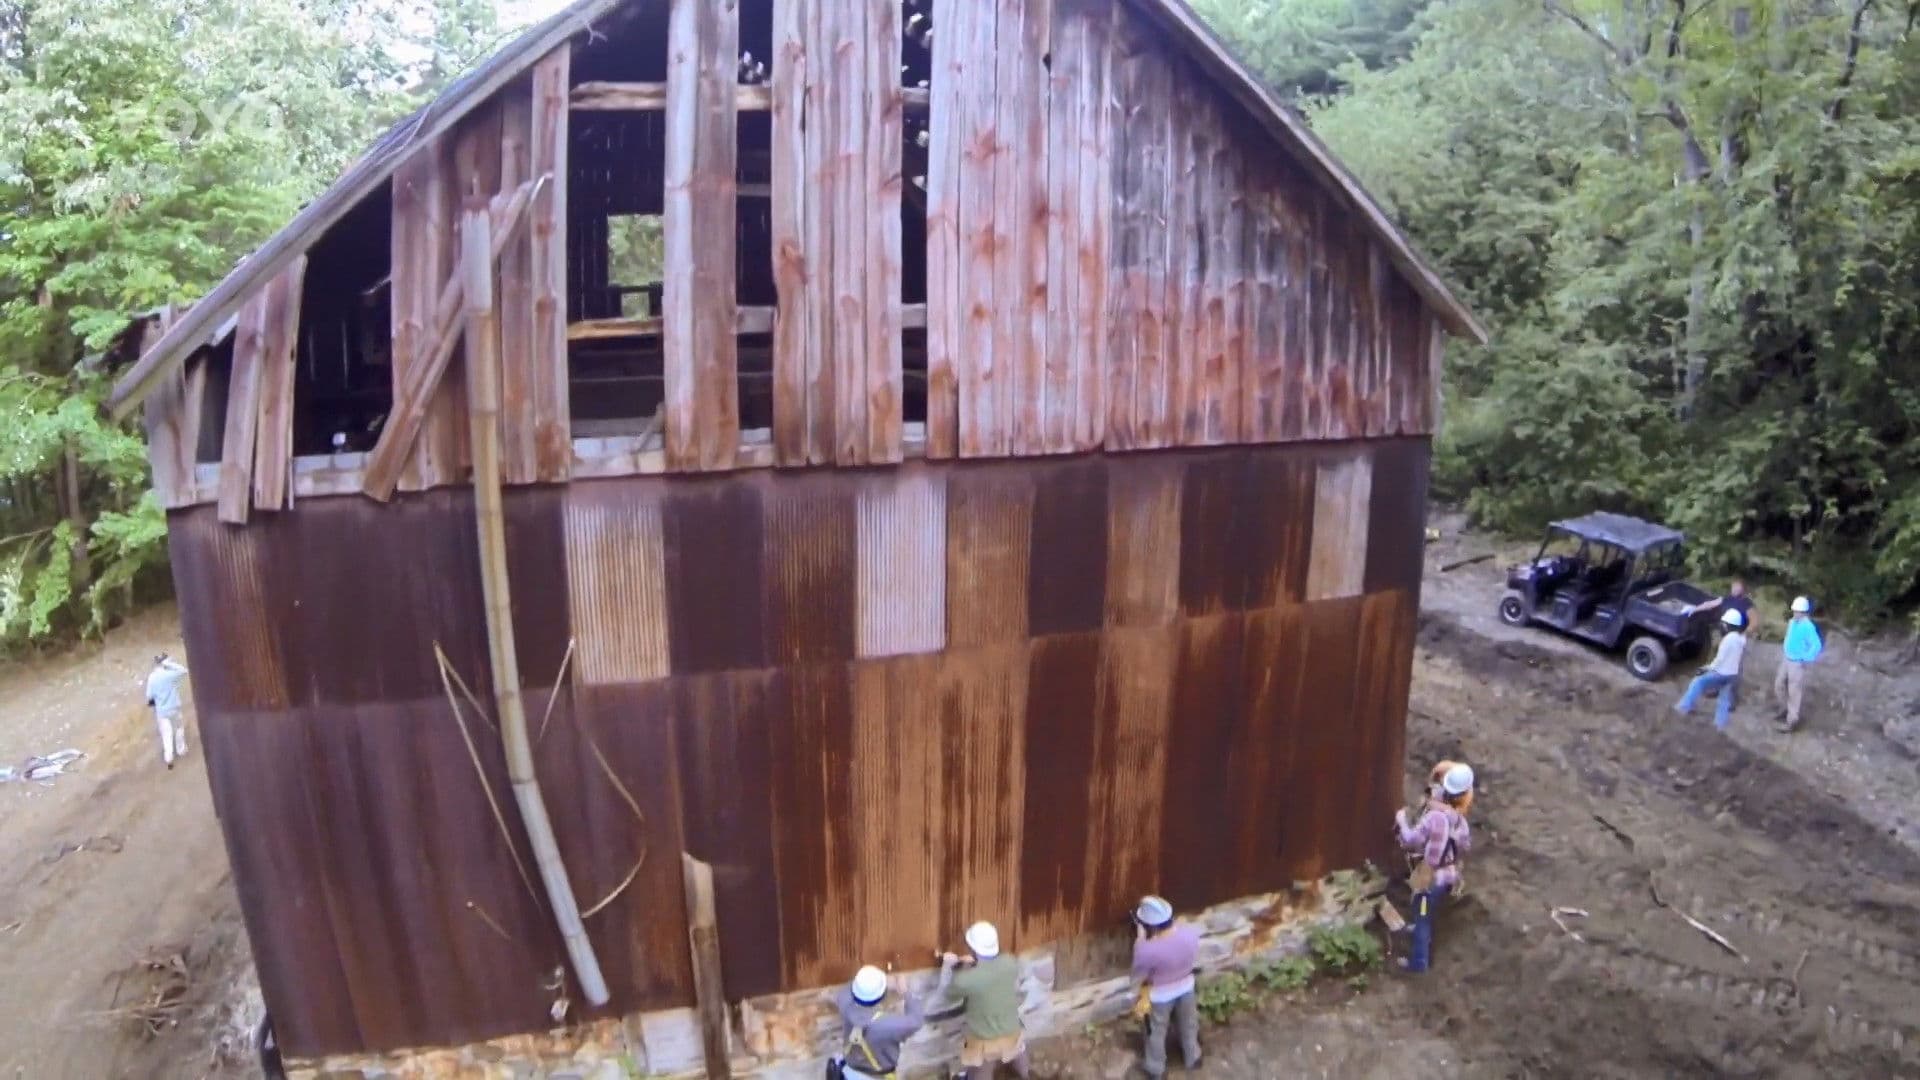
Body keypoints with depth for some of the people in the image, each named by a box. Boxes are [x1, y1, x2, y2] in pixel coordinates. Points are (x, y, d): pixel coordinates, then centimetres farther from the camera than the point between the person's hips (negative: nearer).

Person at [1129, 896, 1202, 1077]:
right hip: (1186, 987, 3)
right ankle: (1193, 1059, 57)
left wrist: (1140, 940, -19)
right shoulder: (1191, 933, -27)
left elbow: (1138, 977, -20)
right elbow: (1194, 959, -6)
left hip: (1160, 995, -3)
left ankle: (1157, 1069, 49)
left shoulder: (1147, 949, -40)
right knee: (1189, 1025, 33)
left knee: (1157, 1032, 27)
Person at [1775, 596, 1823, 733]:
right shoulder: (1792, 622, 2)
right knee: (1779, 685, 18)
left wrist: (1807, 660, -22)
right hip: (1786, 659, 8)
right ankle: (1786, 710, 37)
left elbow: (1817, 645, -27)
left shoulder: (1808, 626, -23)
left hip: (1798, 663, -8)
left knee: (1794, 692, 1)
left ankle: (1792, 720, 11)